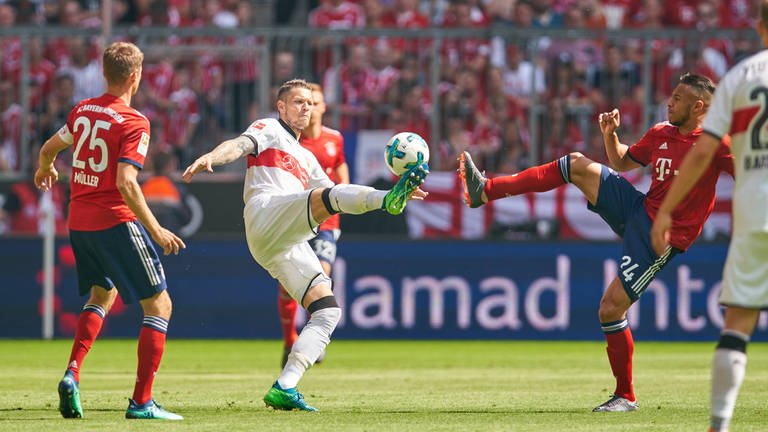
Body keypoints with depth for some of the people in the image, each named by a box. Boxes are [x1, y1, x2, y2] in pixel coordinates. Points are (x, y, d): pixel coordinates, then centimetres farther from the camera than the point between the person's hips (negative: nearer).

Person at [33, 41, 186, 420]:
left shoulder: (82, 110, 6)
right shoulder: (133, 122, -14)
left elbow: (49, 149, 21)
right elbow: (126, 183, -22)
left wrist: (45, 170, 44)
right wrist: (155, 230, -18)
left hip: (78, 222, 7)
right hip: (115, 220, -7)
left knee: (102, 294, 28)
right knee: (159, 305, 2)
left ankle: (72, 373, 7)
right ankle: (141, 401, -4)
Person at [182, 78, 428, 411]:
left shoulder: (306, 158, 38)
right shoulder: (268, 130, 17)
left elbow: (338, 197, 38)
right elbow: (239, 145, -4)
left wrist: (395, 192, 29)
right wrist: (211, 157, -28)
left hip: (291, 246, 8)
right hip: (266, 216, -8)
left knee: (328, 311, -4)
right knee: (327, 196, -31)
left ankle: (283, 388, -10)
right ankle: (389, 198, -60)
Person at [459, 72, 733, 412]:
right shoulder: (661, 133, 8)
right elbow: (622, 161, 23)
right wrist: (610, 135, 6)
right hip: (638, 209, 7)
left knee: (611, 308, -11)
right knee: (578, 165, -7)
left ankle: (625, 397, 6)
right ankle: (487, 190, -4)